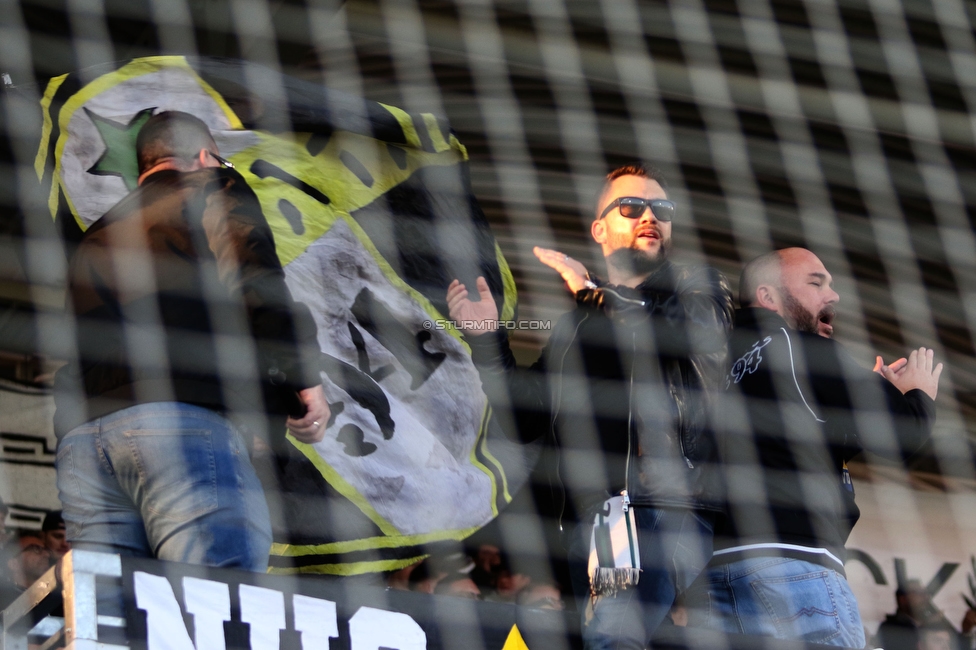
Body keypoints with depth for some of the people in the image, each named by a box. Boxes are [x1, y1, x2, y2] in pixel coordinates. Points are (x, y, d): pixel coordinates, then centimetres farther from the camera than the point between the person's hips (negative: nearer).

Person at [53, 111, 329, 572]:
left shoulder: (94, 238, 34)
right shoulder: (212, 189, 15)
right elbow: (251, 279, -5)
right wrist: (303, 377, -5)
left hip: (81, 437, 7)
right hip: (182, 417, -6)